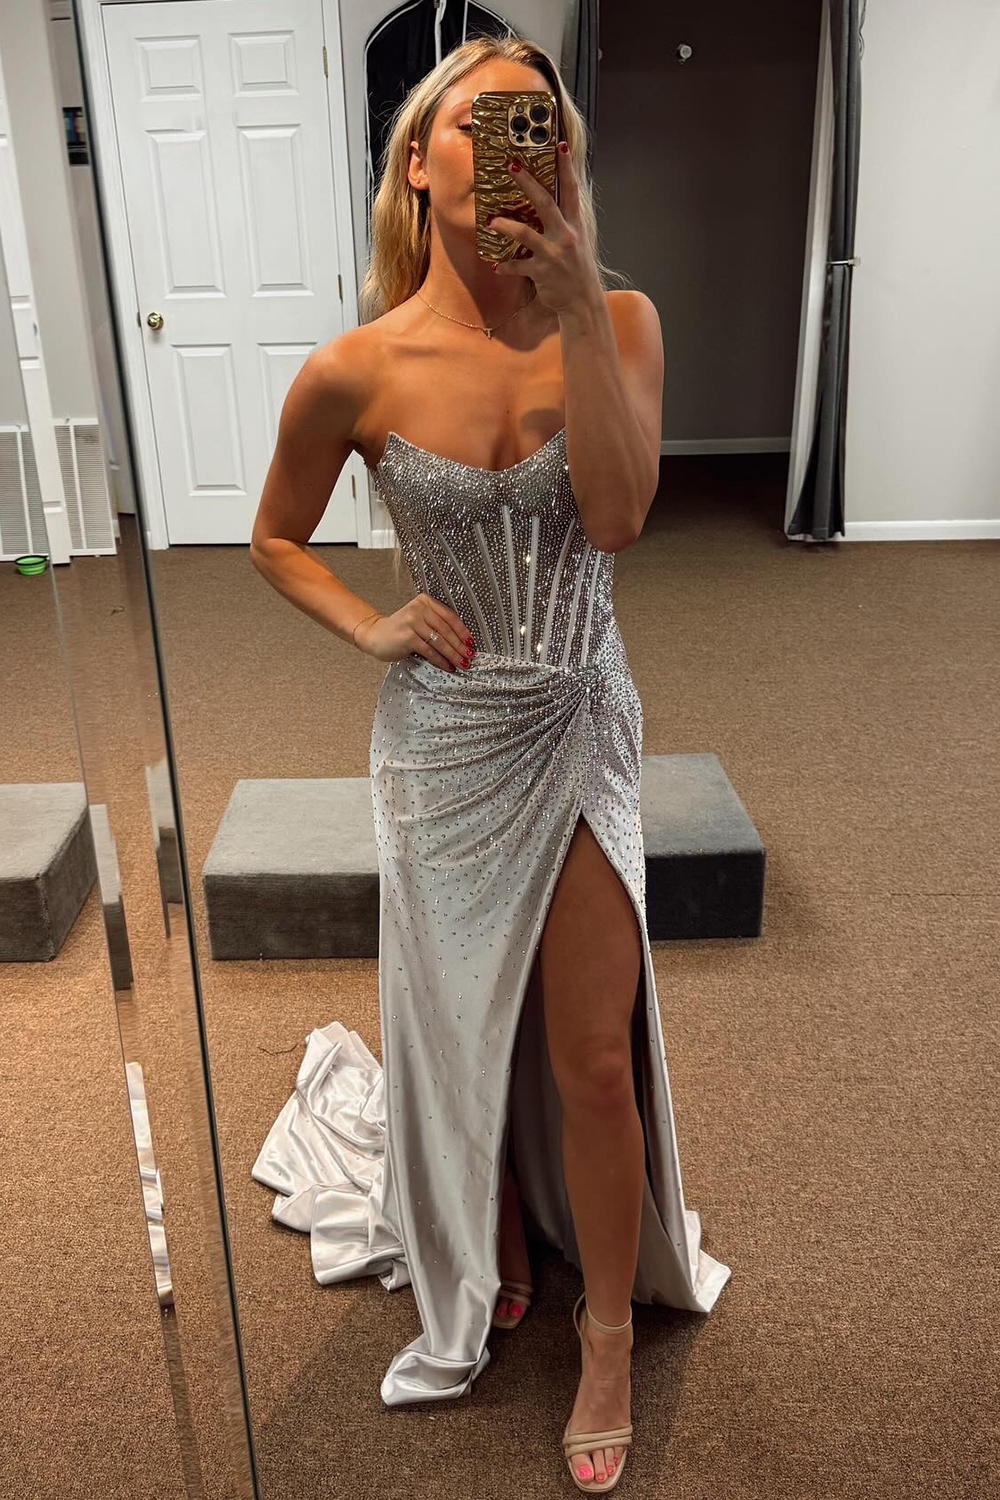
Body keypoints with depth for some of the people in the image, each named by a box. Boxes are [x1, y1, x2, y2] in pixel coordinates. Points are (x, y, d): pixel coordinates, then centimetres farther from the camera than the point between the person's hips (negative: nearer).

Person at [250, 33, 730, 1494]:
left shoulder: (618, 321, -6)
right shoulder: (356, 371, -9)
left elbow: (617, 513, -21)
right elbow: (277, 538, 6)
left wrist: (576, 306, -26)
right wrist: (372, 626, -10)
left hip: (583, 726, 0)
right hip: (445, 735, 0)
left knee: (593, 1053, 5)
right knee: (462, 1034, 16)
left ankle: (610, 1330, 31)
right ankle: (487, 1272, 45)